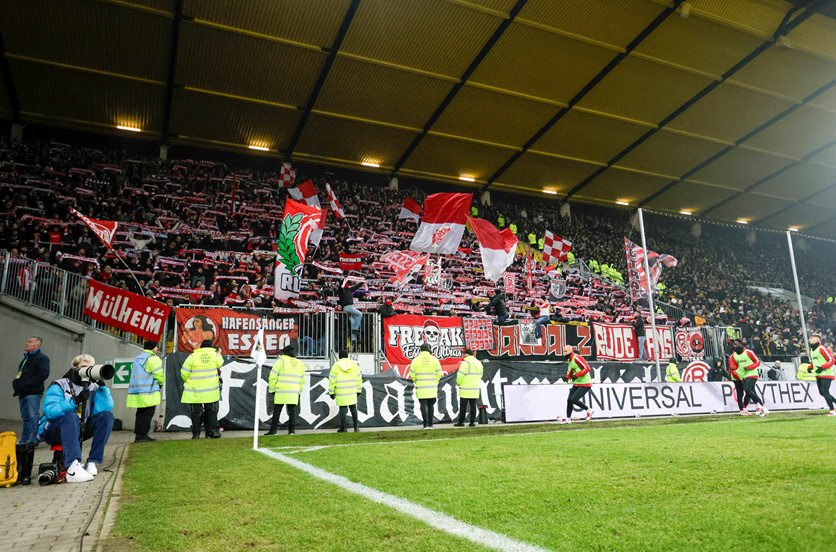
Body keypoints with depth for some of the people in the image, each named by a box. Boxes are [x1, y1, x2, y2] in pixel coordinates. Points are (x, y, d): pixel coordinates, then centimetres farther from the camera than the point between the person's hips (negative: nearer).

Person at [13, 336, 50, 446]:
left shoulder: (42, 358, -5)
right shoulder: (26, 359, 23)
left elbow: (43, 374, -18)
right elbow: (20, 374, 29)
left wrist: (26, 384, -19)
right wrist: (17, 384, 9)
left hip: (33, 393, -9)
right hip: (23, 394, 9)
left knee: (33, 416, -10)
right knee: (25, 417, 12)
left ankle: (34, 439, -9)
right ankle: (25, 440, 17)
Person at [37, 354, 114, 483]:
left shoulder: (93, 387, 5)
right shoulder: (59, 386, -5)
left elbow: (106, 408, -11)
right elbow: (49, 411, -22)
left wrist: (101, 387, -20)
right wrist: (74, 401, -32)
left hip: (79, 430, 5)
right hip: (53, 431, -5)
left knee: (107, 416, -15)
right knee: (72, 417, -35)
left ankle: (92, 463, -22)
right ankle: (72, 468, -48)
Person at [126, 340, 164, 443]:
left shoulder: (137, 358, 20)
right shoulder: (153, 358, -9)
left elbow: (135, 374, 21)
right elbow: (159, 374, -13)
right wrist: (161, 382, 8)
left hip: (136, 391, 9)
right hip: (148, 392, -9)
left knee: (141, 414, 13)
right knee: (147, 414, -4)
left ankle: (138, 435, 14)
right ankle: (142, 435, -6)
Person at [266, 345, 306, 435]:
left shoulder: (281, 361, -2)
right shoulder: (300, 363, 15)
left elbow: (273, 376, -5)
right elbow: (302, 380, 18)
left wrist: (272, 390, 2)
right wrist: (299, 392, 23)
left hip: (281, 392, -4)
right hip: (294, 393, 4)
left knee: (277, 411, 1)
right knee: (292, 411, 8)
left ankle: (273, 430, 2)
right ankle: (291, 430, 6)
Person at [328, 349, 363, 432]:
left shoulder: (336, 366, -5)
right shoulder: (354, 365, 4)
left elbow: (332, 381, -5)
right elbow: (359, 379, 8)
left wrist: (331, 392, 2)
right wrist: (358, 390, 16)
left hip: (341, 393, -3)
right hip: (352, 392, 3)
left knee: (343, 409, 3)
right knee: (353, 408, 12)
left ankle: (343, 427, 8)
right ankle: (356, 426, 9)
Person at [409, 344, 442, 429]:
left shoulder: (416, 360, -1)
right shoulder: (434, 359, 1)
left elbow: (412, 374, 0)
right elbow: (439, 373, 4)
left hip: (421, 387, -1)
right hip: (432, 387, 1)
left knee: (423, 405, 0)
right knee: (431, 405, 10)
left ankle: (426, 424, -4)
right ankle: (430, 424, 11)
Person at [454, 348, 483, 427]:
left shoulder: (465, 363, -14)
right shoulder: (478, 363, 10)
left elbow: (460, 375, -14)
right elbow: (480, 375, 16)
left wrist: (458, 383, 3)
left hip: (465, 389, -6)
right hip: (475, 389, 6)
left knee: (463, 406, 0)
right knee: (473, 405, 9)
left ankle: (461, 422, 3)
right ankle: (472, 422, 8)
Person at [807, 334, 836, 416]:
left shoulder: (822, 349, -11)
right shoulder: (811, 350, 15)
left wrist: (822, 367, -22)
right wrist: (810, 367, 8)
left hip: (826, 374, -9)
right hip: (818, 375, 9)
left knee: (825, 392, -13)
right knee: (822, 393, 8)